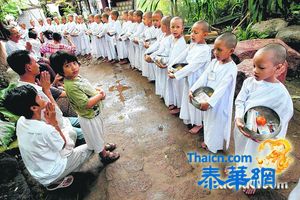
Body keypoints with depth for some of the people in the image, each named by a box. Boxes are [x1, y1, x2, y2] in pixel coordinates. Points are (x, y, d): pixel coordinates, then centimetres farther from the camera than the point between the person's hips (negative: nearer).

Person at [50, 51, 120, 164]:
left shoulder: (76, 77, -5)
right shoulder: (71, 86, -33)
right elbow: (86, 104, -35)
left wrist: (97, 90, -8)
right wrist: (100, 95, -23)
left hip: (95, 112, 9)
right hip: (89, 117, -8)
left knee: (98, 133, 31)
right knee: (95, 137, 16)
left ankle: (103, 146, 56)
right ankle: (105, 155, 38)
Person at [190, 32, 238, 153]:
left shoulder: (231, 69, -22)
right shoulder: (214, 62, 0)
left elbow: (221, 89, -28)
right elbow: (203, 77, -3)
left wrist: (209, 102, -32)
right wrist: (193, 90, -12)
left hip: (220, 103, -7)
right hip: (208, 100, 7)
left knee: (218, 124, 13)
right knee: (208, 121, 23)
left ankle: (215, 145, 35)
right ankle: (208, 140, 45)